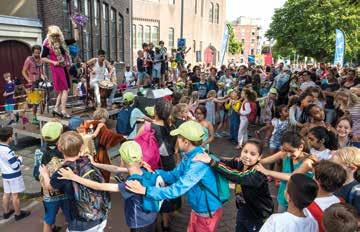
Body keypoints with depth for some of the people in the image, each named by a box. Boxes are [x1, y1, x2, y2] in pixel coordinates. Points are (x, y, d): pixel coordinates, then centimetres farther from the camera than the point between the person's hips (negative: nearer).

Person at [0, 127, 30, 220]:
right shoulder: (8, 151, -28)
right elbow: (16, 166, -24)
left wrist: (14, 158, 9)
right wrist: (20, 159, -7)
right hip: (14, 176, -8)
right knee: (15, 195, 6)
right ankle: (18, 214, 20)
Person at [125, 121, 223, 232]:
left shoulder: (199, 163, -35)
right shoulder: (189, 155, -4)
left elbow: (177, 190, -37)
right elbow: (174, 175, 2)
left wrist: (145, 190, -36)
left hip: (208, 213, -8)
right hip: (197, 209, 8)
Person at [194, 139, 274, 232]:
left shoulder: (258, 173, -34)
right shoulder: (240, 162, -13)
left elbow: (237, 177, -48)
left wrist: (212, 162, -56)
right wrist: (209, 156, -40)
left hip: (257, 214, -6)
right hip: (243, 208, 6)